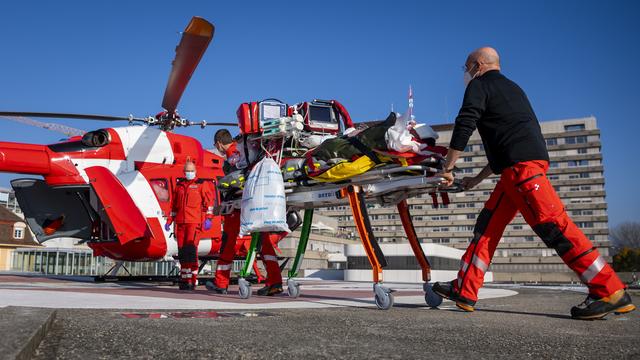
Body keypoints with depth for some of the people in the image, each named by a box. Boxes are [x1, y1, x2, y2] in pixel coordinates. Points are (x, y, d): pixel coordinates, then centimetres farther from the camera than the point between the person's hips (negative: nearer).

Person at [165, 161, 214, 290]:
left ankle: (192, 279, -13)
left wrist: (208, 219, -13)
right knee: (182, 250, 5)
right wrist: (169, 221, 18)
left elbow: (209, 201, -3)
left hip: (194, 221, -5)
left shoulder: (201, 184, 4)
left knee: (191, 248, -15)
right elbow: (174, 205, 24)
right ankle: (184, 279, 14)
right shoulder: (179, 185, 19)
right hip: (180, 222, 5)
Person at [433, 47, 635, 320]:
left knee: (552, 225, -13)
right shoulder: (511, 88, 32)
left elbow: (464, 126, -8)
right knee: (488, 225, 8)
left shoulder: (479, 85, 6)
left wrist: (447, 169, -1)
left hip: (521, 164, -10)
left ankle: (610, 291, -11)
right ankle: (464, 291, 8)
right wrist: (477, 179, 35)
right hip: (519, 167, 10)